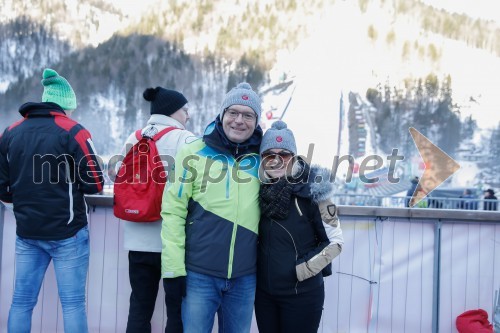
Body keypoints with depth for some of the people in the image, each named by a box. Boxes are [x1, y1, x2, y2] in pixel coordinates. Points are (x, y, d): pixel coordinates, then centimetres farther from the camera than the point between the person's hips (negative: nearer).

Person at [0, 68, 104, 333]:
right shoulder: (72, 131, -10)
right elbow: (95, 183, -11)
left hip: (26, 231, 5)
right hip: (67, 232, -5)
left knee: (21, 302, 11)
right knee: (72, 303, 2)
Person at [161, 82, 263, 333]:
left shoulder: (262, 158, 5)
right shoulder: (195, 152, -3)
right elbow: (173, 211, -6)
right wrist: (173, 268, -9)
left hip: (245, 277, 3)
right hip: (199, 273, -2)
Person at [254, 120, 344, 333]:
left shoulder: (311, 190, -12)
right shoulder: (258, 190, 1)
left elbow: (334, 241, -9)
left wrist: (303, 269, -14)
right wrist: (253, 266, 4)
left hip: (302, 294, -4)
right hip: (263, 293, 4)